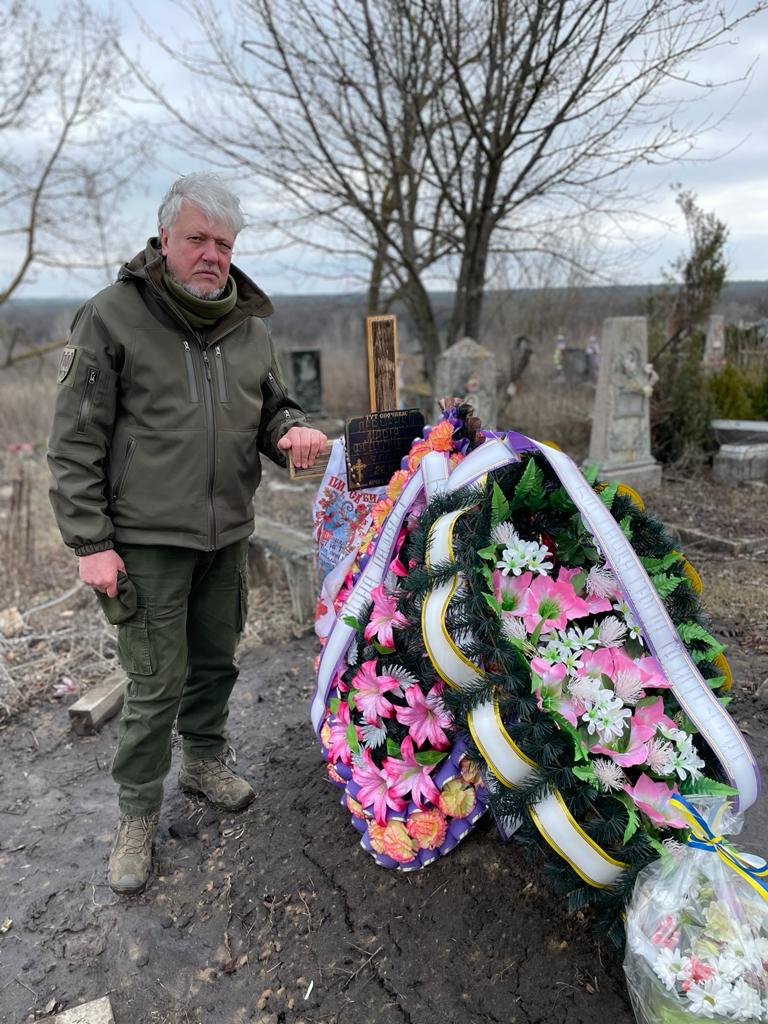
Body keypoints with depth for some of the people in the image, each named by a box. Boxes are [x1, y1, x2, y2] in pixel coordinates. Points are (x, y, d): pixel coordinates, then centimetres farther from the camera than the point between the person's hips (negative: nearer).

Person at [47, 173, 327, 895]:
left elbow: (272, 406, 18)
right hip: (147, 541, -5)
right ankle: (137, 814, 23)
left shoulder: (250, 326, 8)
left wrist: (292, 430, -7)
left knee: (216, 660, 18)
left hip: (226, 536, 5)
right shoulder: (111, 318, -8)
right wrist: (90, 542, -12)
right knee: (157, 683, 1)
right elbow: (74, 442, -8)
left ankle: (204, 761, 43)